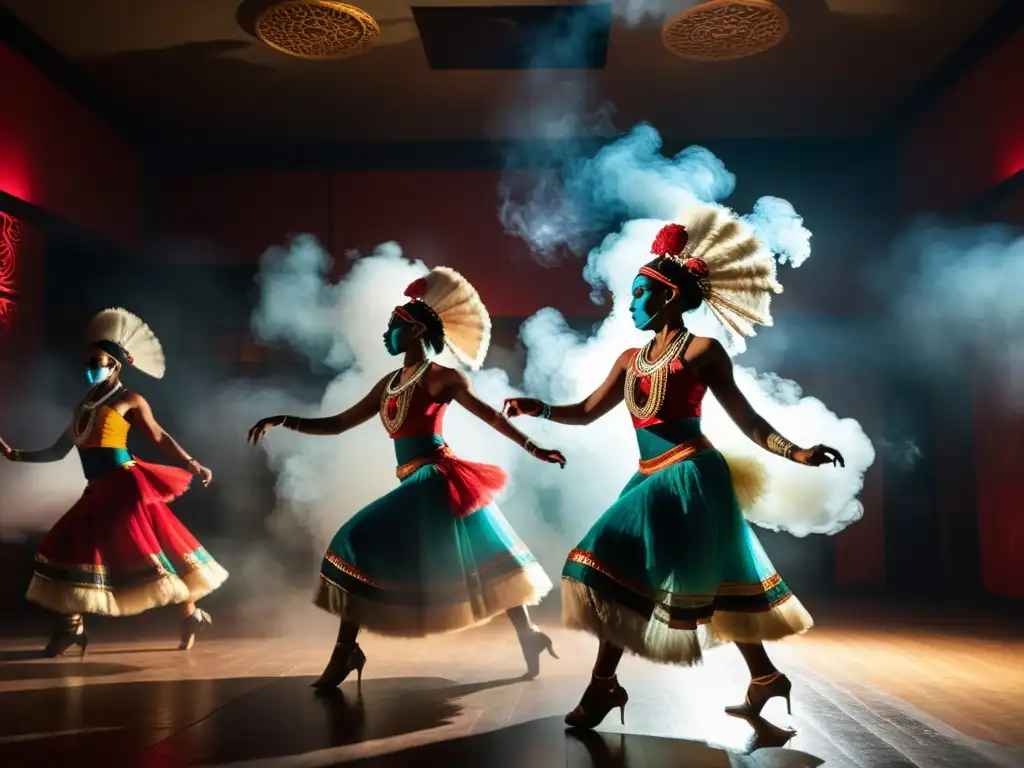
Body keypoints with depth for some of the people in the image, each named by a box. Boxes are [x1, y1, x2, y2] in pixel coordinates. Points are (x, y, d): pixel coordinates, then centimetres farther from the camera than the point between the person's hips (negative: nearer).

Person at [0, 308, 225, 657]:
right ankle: (72, 628, 13)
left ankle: (191, 614, 1)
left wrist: (191, 464, -13)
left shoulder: (129, 400, 1)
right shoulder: (83, 405, 21)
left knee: (148, 549, -10)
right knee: (70, 548, 4)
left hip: (125, 485, -8)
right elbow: (59, 450, 25)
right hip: (99, 491, 8)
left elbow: (160, 437, -2)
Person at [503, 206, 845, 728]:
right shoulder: (631, 359, 13)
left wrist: (797, 454, -17)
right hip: (652, 480, 8)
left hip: (691, 479, -7)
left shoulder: (701, 350, -6)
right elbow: (587, 413, 11)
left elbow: (745, 419, -6)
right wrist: (542, 410, -6)